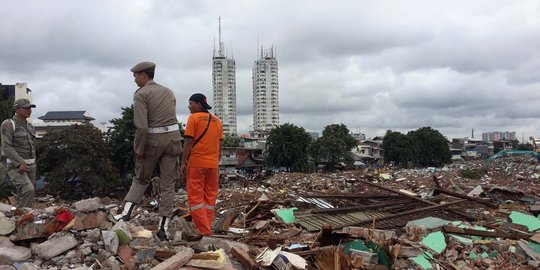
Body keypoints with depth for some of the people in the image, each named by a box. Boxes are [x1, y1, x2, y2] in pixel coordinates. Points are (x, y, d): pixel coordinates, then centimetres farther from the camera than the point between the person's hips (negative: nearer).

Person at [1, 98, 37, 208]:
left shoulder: (30, 126, 15)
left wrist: (33, 164, 13)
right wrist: (20, 163, -22)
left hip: (31, 166, 7)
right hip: (16, 166, -7)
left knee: (24, 195, 6)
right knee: (28, 189, -25)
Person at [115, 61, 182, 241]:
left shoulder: (141, 94, -5)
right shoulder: (168, 91, 14)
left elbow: (141, 126, -15)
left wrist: (138, 150, -7)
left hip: (152, 139, -4)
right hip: (172, 137, 4)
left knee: (141, 178, 18)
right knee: (168, 184, 4)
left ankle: (127, 211, 7)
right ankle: (163, 227, 5)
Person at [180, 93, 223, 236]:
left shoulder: (194, 118, -5)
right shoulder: (217, 121, 13)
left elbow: (188, 142, -11)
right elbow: (220, 144, 14)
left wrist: (183, 163, -8)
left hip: (196, 163, -6)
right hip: (213, 164, 6)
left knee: (196, 198, -1)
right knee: (210, 198, 11)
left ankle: (205, 231, -7)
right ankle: (207, 229, 13)